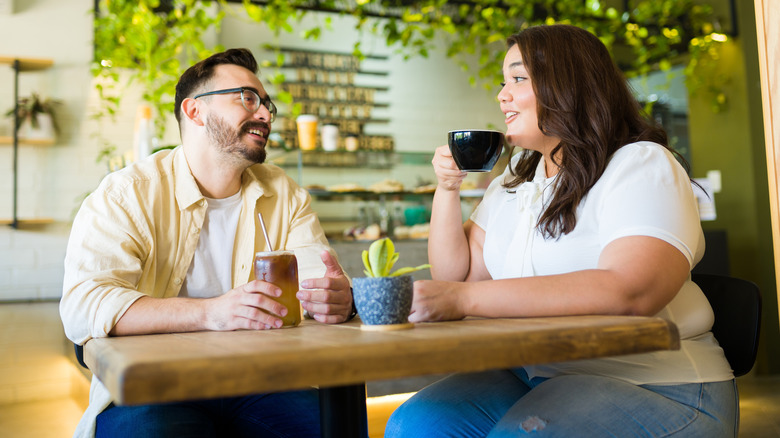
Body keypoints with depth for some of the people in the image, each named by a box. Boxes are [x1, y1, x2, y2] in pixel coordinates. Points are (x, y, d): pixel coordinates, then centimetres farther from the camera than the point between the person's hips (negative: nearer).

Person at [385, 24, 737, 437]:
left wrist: (464, 298, -31)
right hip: (533, 377, 6)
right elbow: (456, 274, 13)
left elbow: (629, 292, -28)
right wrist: (447, 188, 0)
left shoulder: (643, 166, -9)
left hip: (653, 388, -6)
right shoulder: (514, 179, 15)